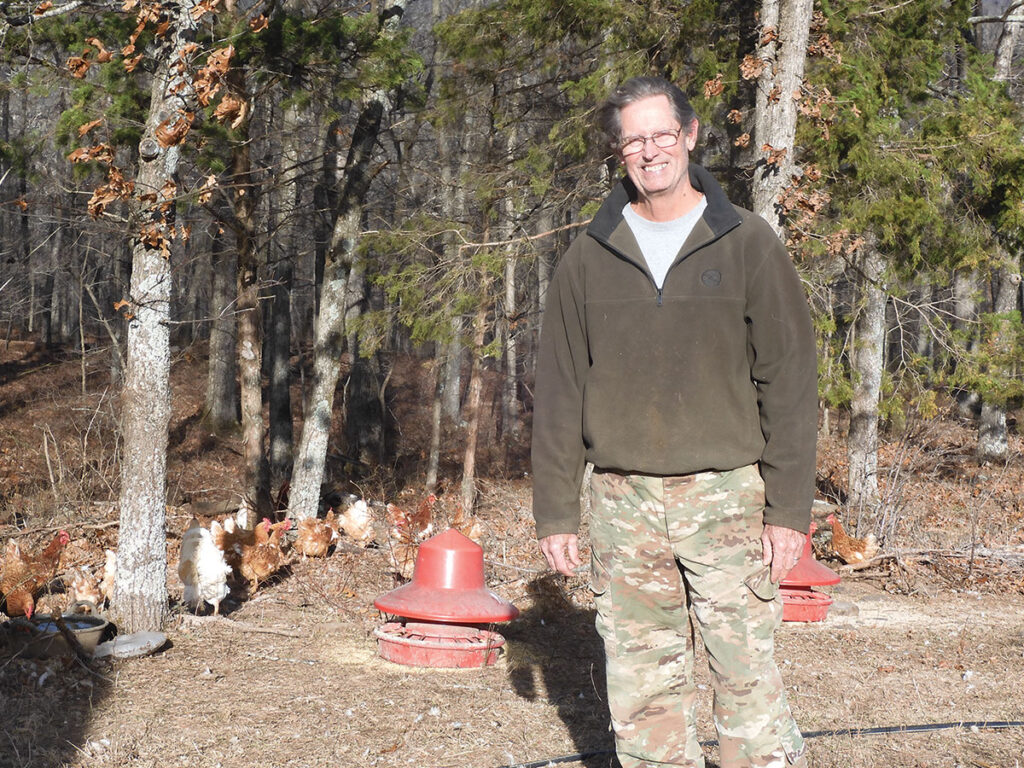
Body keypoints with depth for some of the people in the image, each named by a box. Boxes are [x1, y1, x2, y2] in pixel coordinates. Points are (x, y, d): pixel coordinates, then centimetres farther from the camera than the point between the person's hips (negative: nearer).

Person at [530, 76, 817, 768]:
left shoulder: (748, 244, 1)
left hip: (726, 497, -2)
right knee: (641, 688, 6)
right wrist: (555, 511, 5)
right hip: (624, 503, 3)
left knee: (749, 678, -3)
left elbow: (790, 379, -1)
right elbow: (559, 392, 9)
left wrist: (790, 508, -7)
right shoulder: (588, 258, 8)